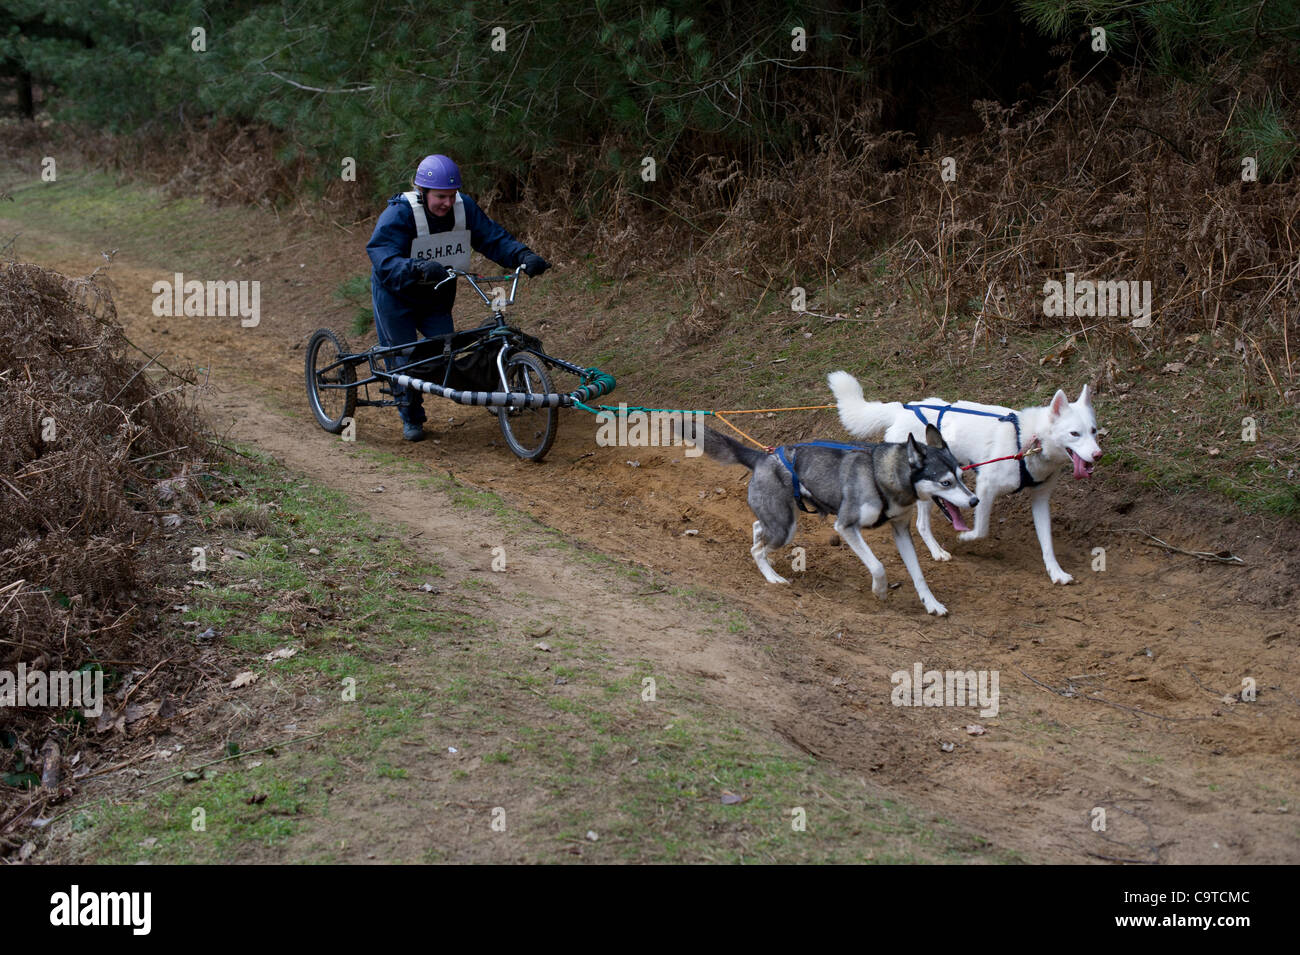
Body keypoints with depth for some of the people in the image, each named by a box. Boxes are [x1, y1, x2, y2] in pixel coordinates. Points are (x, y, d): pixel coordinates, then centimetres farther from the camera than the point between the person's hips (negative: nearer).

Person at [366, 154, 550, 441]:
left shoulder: (464, 208, -15)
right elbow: (385, 262, -41)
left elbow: (494, 238, -15)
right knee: (404, 359, 0)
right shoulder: (398, 214, -30)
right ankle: (410, 417, 20)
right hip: (396, 296, -4)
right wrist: (420, 268, -60)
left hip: (437, 298, 4)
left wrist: (524, 256, -34)